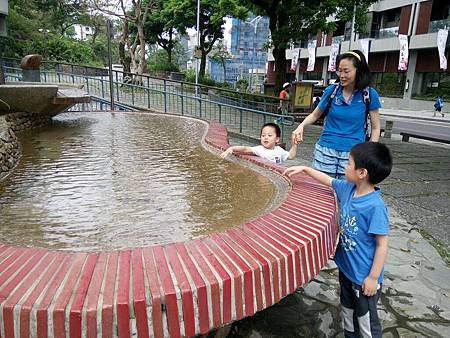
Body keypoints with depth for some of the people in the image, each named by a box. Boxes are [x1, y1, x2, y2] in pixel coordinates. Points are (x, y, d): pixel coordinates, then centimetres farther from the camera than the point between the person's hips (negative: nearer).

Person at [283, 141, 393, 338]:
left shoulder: (375, 206, -29)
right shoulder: (348, 189, -7)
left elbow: (382, 244, -23)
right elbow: (328, 181, 12)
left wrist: (373, 278, -18)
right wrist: (304, 169, 14)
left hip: (364, 277, -7)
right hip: (346, 268, 8)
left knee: (366, 320, 13)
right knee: (347, 311, 27)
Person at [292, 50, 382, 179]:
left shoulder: (369, 94, -3)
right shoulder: (331, 90, 0)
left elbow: (375, 128, 4)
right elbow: (315, 115, 12)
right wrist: (302, 125, -7)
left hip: (353, 153, -1)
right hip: (326, 150, 1)